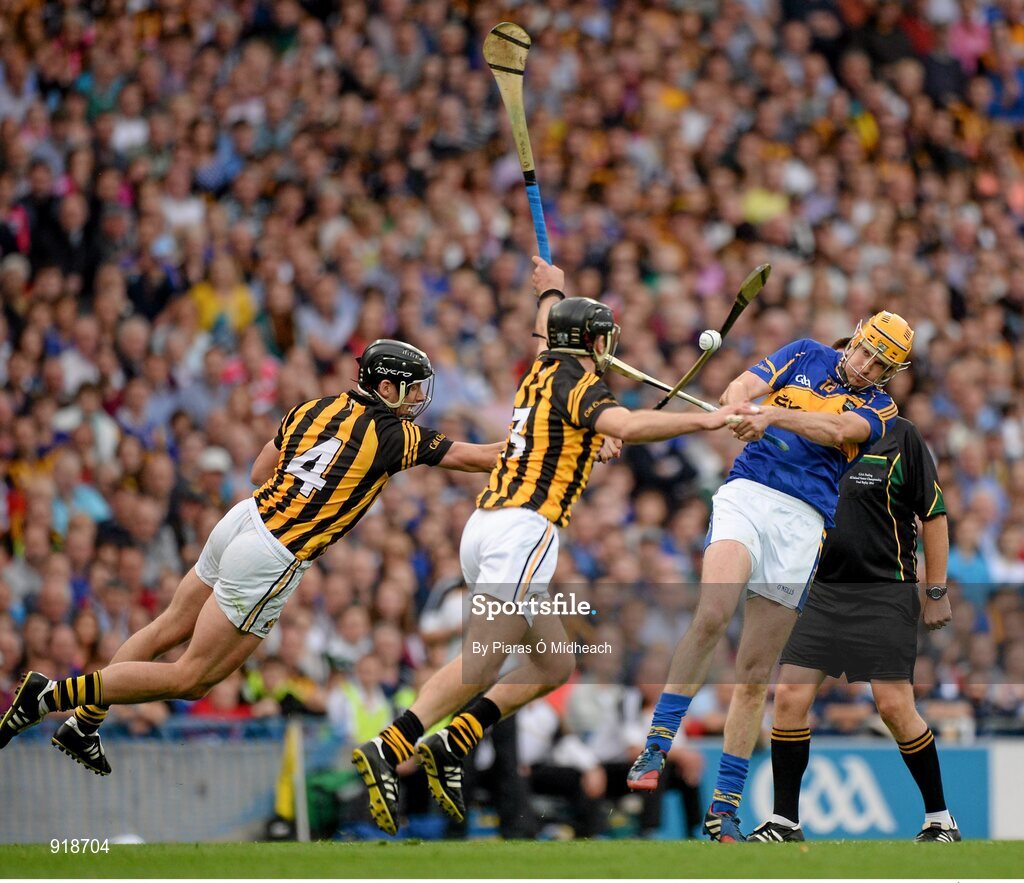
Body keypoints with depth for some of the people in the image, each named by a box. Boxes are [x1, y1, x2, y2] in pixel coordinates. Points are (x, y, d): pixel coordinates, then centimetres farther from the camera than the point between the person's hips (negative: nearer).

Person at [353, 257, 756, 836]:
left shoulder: (544, 372, 21)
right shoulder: (578, 385, -3)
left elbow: (550, 335, 46)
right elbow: (627, 426, -24)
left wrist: (553, 292, 65)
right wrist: (704, 420, -27)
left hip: (484, 526, 10)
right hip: (525, 527, -10)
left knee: (555, 664, 10)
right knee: (485, 661, -19)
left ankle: (452, 745, -4)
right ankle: (390, 752, -30)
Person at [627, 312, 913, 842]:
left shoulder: (879, 409, 11)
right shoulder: (806, 356, 15)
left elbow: (838, 430, -10)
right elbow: (745, 387, 1)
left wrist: (774, 416, -27)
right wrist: (736, 406, -24)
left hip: (803, 523, 1)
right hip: (747, 494, -1)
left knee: (754, 674, 0)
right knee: (712, 615, -28)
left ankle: (724, 809, 7)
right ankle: (655, 749, -25)